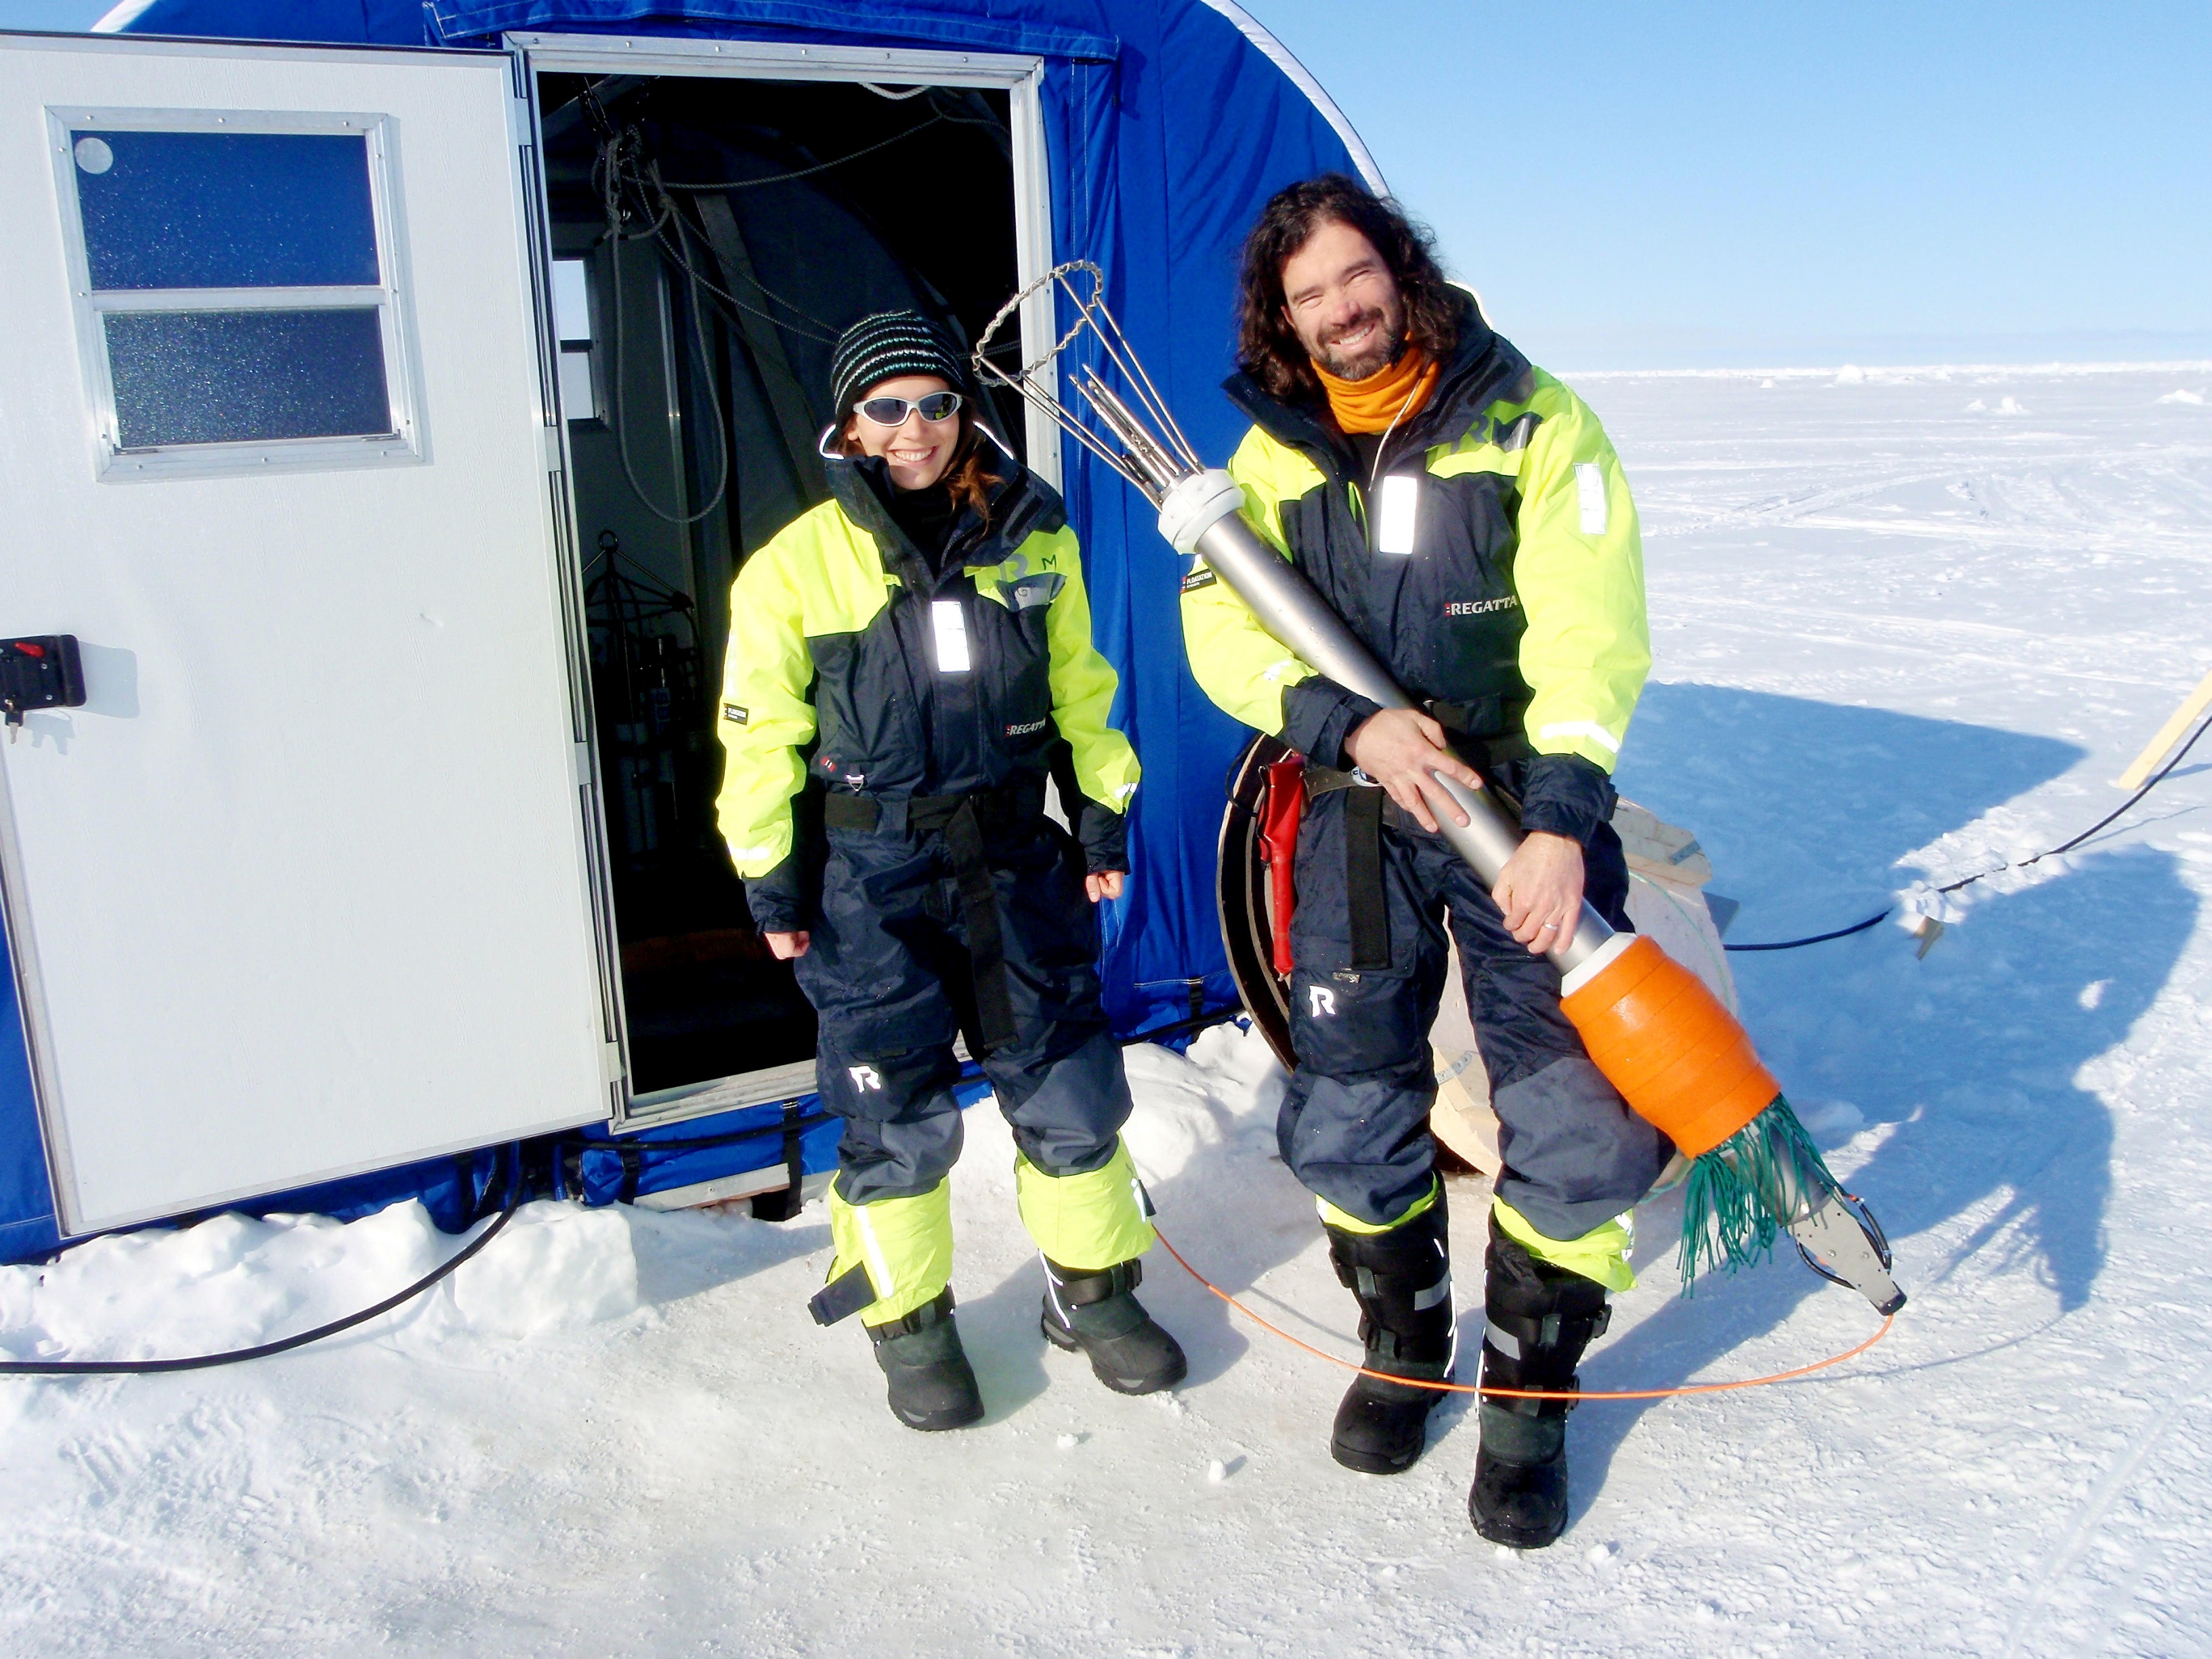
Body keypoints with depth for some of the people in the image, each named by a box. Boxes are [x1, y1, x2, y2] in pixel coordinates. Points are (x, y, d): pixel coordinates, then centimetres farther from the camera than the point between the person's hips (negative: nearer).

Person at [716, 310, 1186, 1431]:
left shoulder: (1033, 538, 1)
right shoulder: (796, 566, -8)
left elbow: (1079, 690, 12)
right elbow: (760, 732, -2)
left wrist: (1104, 816, 12)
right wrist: (770, 881, -1)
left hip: (1014, 854, 3)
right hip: (867, 877, -2)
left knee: (1069, 1086, 9)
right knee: (896, 1117, 5)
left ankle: (1092, 1288, 31)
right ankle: (910, 1320, 27)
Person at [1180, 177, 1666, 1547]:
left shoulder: (1533, 421, -6)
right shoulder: (1275, 456, 4)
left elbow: (1591, 632, -14)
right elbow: (1226, 635, -5)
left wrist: (1561, 815, -26)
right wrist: (1354, 721, -21)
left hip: (1528, 802, -2)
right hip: (1358, 812, 3)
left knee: (1578, 1117, -4)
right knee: (1350, 1107, 9)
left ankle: (1530, 1398, 19)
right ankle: (1404, 1348, 34)